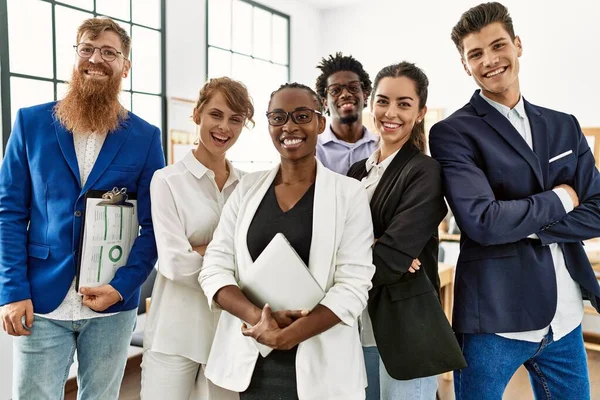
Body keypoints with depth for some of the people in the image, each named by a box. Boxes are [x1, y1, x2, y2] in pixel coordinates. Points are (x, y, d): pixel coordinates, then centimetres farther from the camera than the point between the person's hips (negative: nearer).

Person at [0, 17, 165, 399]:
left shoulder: (145, 137, 0)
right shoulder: (31, 122, 1)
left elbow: (154, 224, 0)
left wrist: (122, 286, -10)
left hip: (113, 304, 1)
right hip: (41, 300, 0)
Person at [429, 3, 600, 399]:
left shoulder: (564, 126, 8)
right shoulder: (453, 132, -9)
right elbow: (483, 221, -21)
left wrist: (525, 227, -12)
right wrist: (560, 198, -8)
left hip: (565, 317, 5)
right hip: (494, 316, -5)